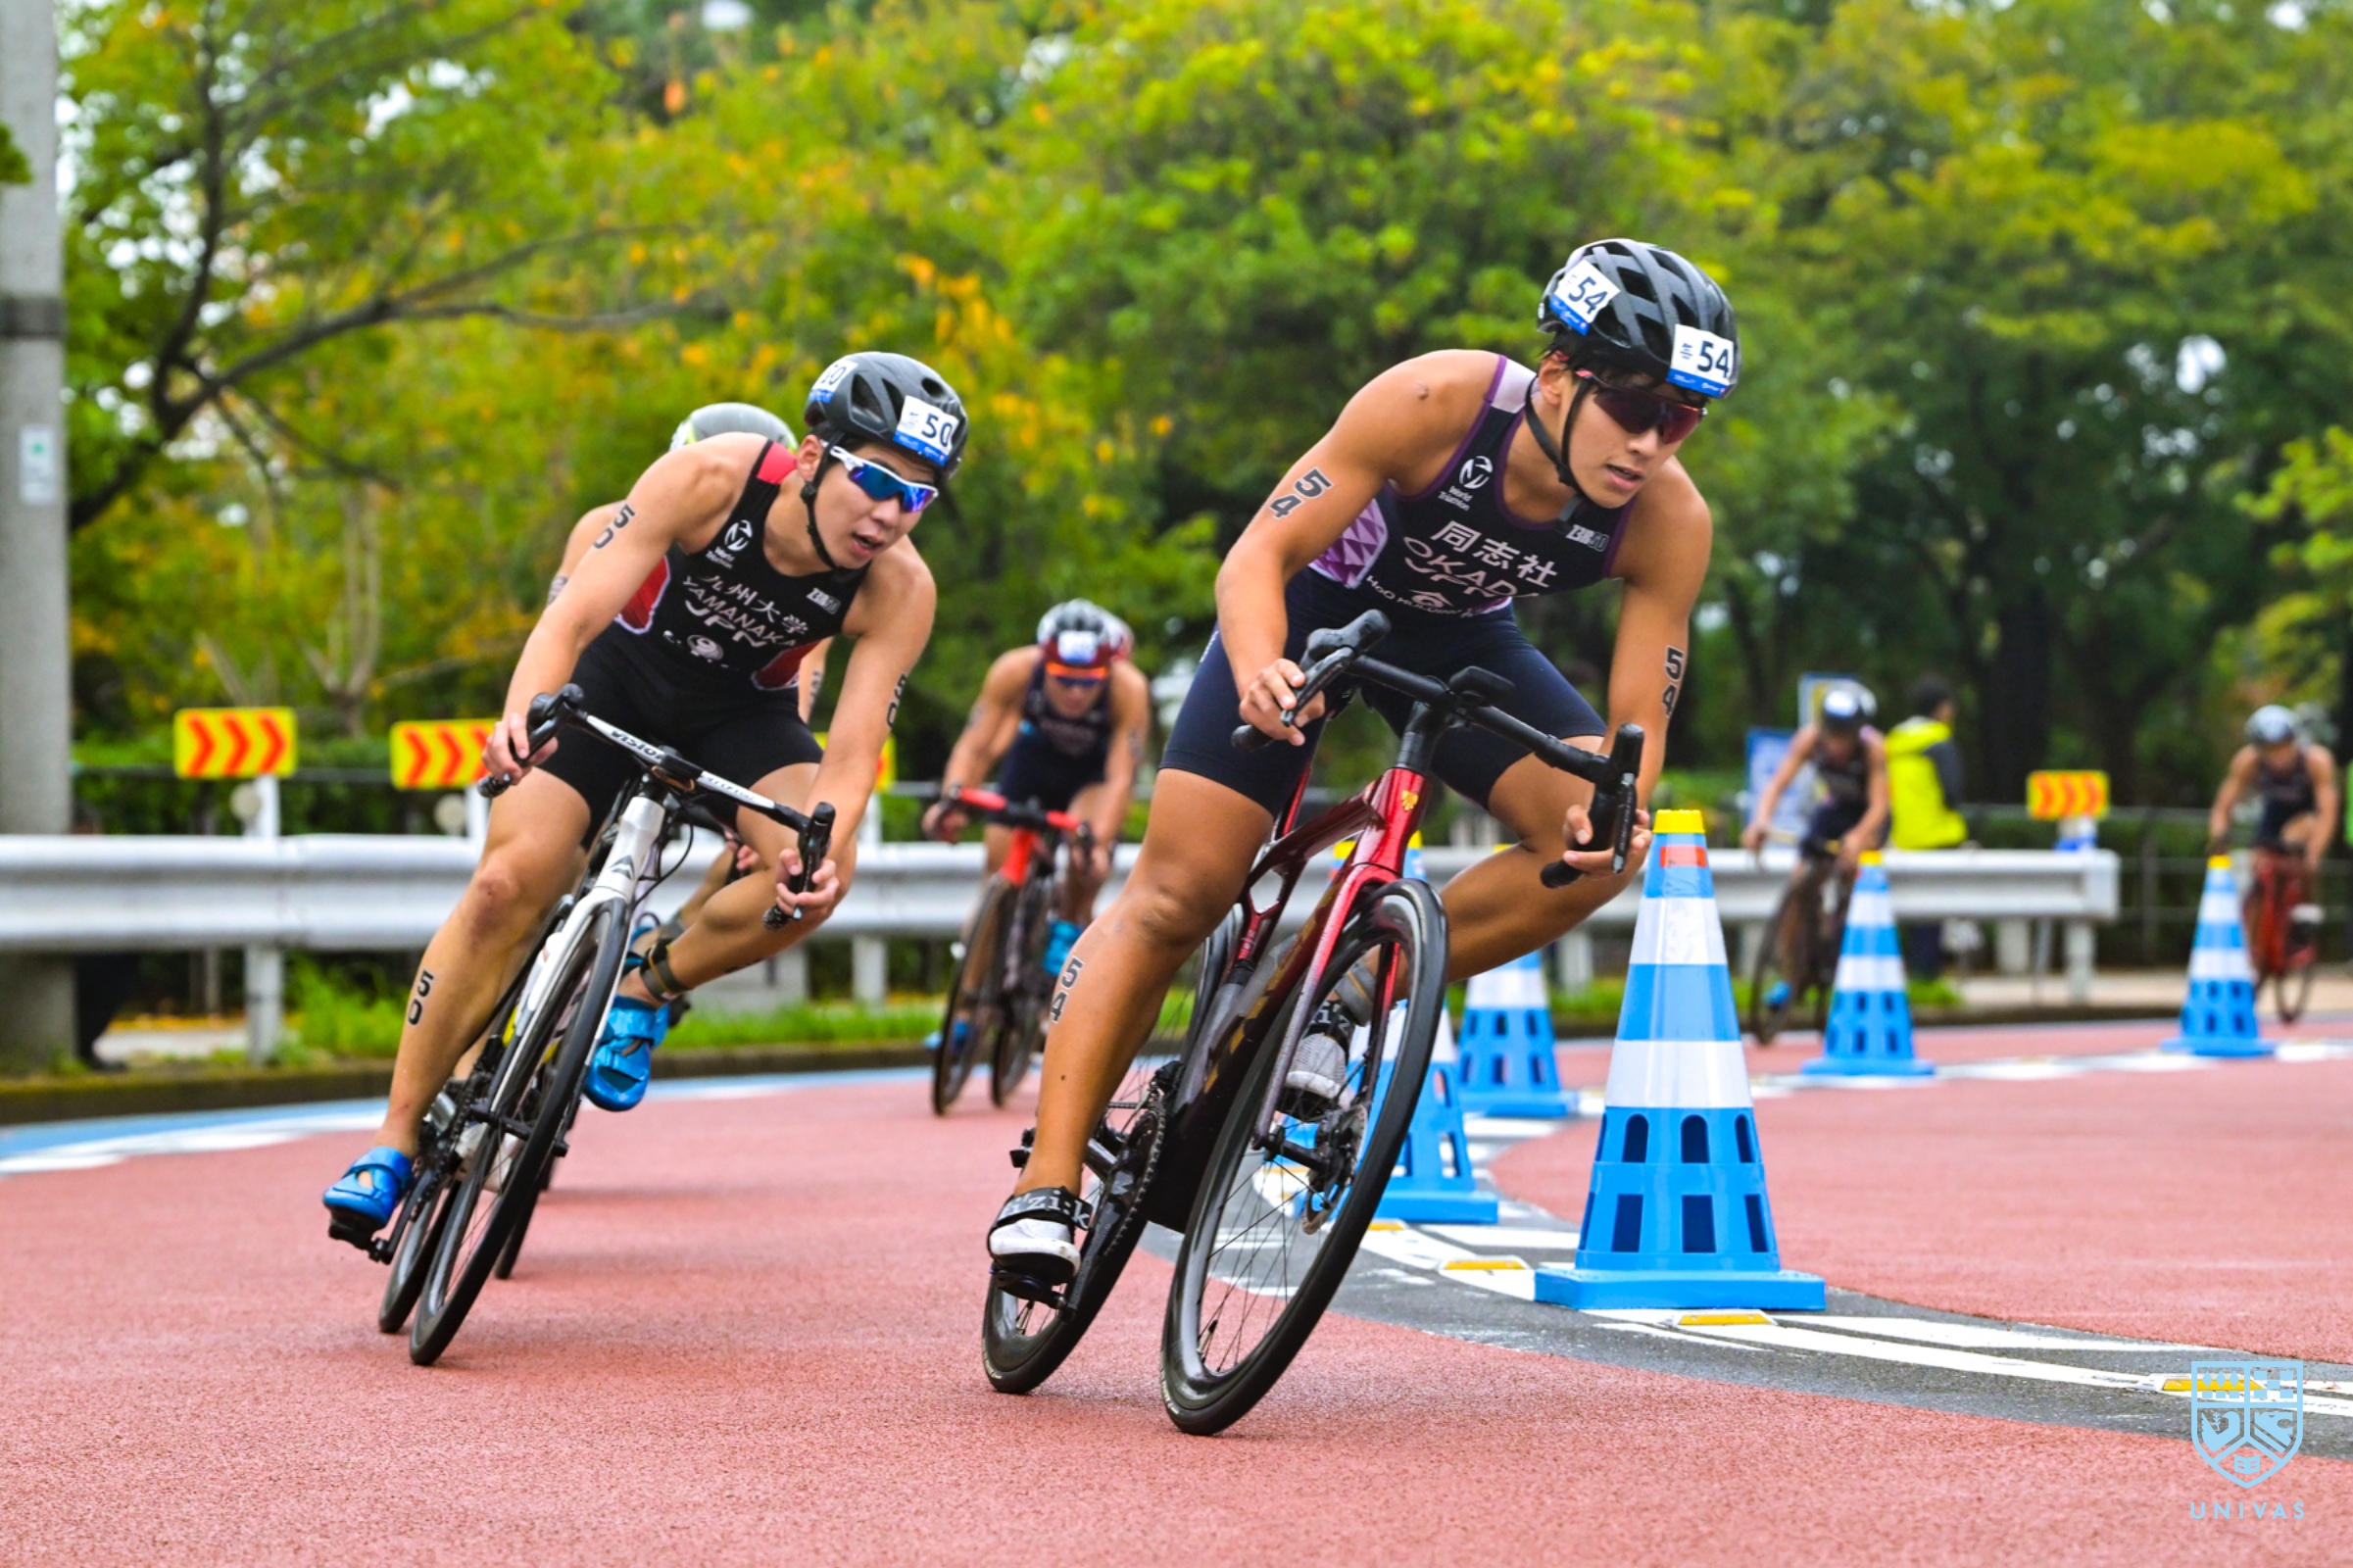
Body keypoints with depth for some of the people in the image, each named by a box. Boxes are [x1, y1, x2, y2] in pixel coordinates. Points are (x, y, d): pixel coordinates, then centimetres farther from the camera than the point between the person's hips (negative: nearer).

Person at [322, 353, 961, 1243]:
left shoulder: (898, 590, -26)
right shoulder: (711, 479, -31)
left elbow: (854, 750, -28)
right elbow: (574, 614, -34)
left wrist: (821, 844, -50)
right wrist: (523, 714, -53)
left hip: (741, 712, 2)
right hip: (619, 675, -1)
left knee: (822, 872, -28)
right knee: (507, 886, -18)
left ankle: (648, 985, 0)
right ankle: (396, 1141, -5)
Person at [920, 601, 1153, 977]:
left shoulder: (1128, 688, -36)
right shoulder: (1014, 671, -32)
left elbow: (1120, 777, -38)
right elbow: (974, 746, -31)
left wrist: (1098, 841, -52)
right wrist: (950, 800, -48)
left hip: (1098, 765, -2)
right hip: (1037, 752, 2)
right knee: (1000, 866, -8)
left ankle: (1068, 931, -8)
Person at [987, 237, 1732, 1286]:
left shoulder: (1669, 523, -27)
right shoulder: (1438, 402, -35)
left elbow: (1638, 720, -22)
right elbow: (1260, 552, -31)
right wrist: (1259, 670, -52)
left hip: (1459, 640, 3)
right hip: (1316, 605, -3)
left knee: (1598, 845, -22)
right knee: (1178, 893, -13)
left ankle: (1343, 1002, -8)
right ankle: (1046, 1188, -8)